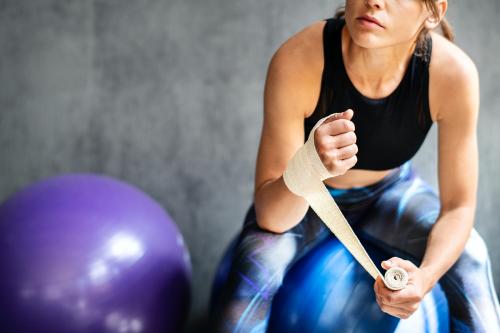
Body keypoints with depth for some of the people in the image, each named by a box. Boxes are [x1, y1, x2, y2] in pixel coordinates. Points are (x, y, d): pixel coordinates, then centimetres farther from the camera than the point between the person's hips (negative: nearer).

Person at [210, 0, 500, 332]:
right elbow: (270, 217, -30)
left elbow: (458, 207, -18)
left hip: (391, 192, 2)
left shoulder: (453, 72, -30)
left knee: (470, 261, -24)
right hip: (305, 198, -1)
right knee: (256, 266, -30)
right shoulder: (297, 60, -34)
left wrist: (424, 276, -38)